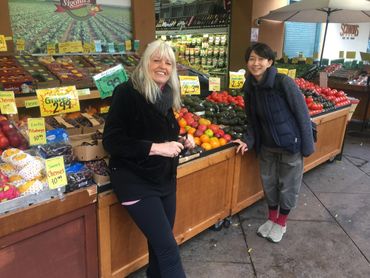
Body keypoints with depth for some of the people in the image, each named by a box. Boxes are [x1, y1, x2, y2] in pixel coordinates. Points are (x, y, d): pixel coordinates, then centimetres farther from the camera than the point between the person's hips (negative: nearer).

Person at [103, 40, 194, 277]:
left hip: (165, 179, 7)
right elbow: (112, 142, -20)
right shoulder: (127, 92, -16)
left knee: (159, 244, 18)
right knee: (169, 249, -6)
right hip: (136, 181, -7)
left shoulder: (168, 95, 6)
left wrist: (183, 141, 0)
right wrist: (155, 148, -25)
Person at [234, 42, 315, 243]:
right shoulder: (250, 87, -3)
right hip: (267, 145, 5)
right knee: (268, 183, 17)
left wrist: (307, 147, -15)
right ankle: (271, 218, 41)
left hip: (291, 144, -5)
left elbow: (302, 114, -16)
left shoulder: (284, 82, -20)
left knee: (287, 185, 12)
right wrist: (248, 140, -8)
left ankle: (281, 223, 34)